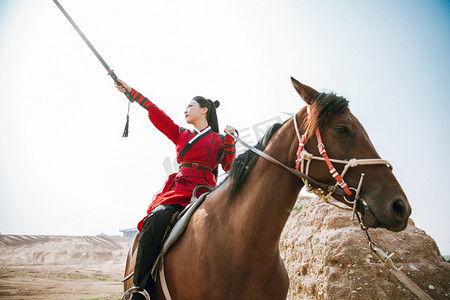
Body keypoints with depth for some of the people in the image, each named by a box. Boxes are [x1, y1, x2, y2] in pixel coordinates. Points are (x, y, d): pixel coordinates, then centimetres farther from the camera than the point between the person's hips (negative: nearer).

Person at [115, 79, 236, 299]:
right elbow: (155, 113, 23)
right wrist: (130, 91, 23)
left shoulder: (219, 140, 17)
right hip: (177, 189, 2)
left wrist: (230, 139, -2)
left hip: (203, 193, -2)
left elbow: (230, 168, 9)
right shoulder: (181, 135, 26)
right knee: (154, 221, -30)